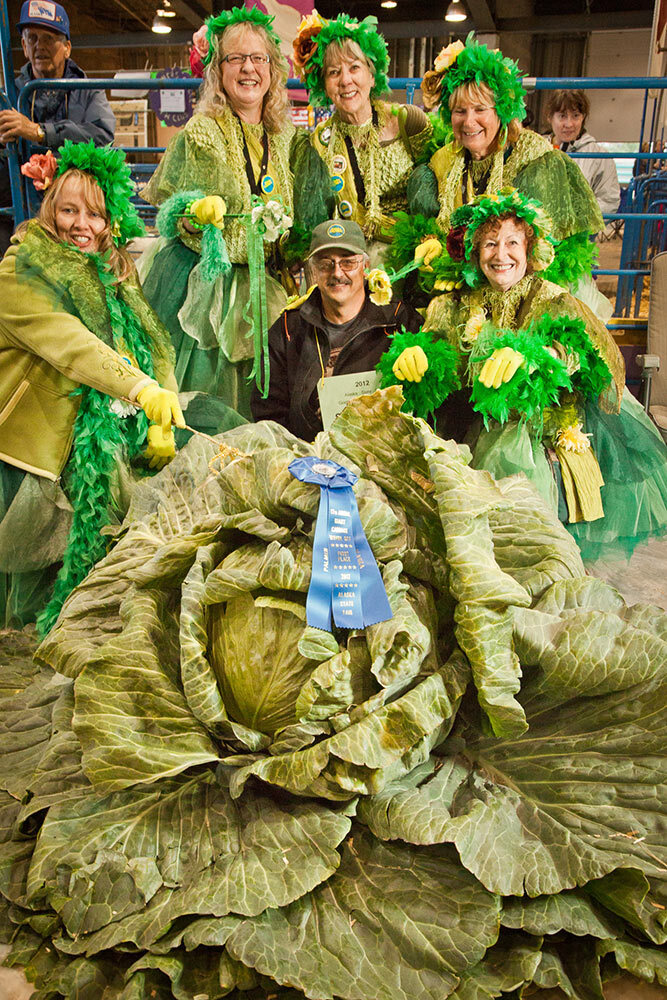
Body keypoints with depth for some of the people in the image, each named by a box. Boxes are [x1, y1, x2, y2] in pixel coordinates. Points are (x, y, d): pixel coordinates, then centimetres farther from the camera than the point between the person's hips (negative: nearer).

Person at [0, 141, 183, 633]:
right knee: (43, 571, 3)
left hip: (109, 449, 5)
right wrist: (140, 388, -38)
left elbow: (154, 344, 5)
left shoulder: (119, 276, 13)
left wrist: (162, 420, -10)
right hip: (42, 450, -5)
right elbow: (70, 344, -24)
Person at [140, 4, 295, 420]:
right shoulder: (201, 132, -5)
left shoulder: (284, 134, 9)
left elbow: (289, 219, 17)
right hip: (202, 282, -4)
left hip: (261, 287, 4)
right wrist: (201, 215, -24)